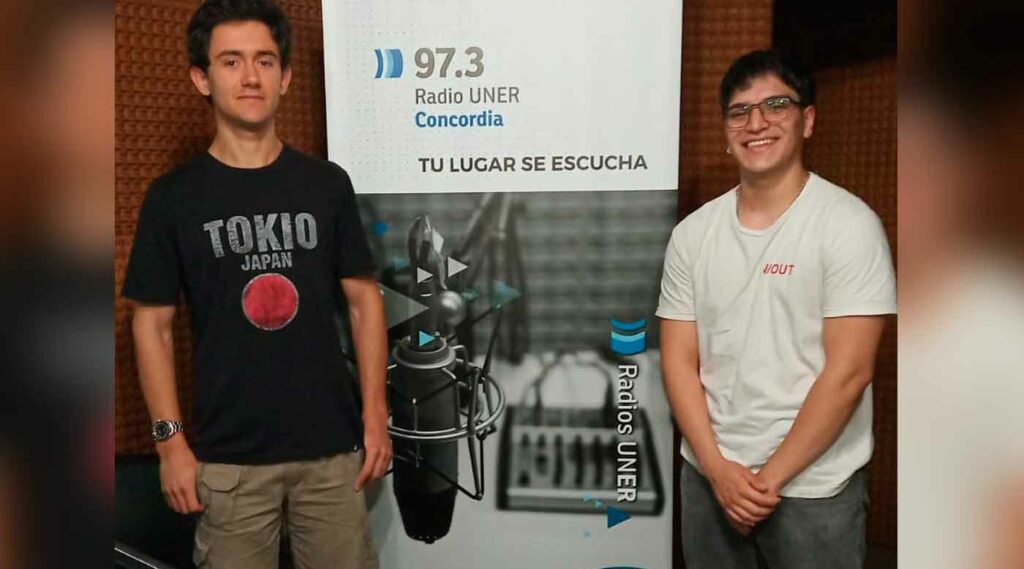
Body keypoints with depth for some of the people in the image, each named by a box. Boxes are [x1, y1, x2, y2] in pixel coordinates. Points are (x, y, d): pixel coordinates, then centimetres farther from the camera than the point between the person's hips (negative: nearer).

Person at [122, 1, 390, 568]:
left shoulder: (326, 183, 3)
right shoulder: (173, 197, -1)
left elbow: (363, 298, 5)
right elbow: (151, 323, 1)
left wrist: (375, 414, 1)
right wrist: (170, 441, -3)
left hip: (331, 446, 1)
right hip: (228, 457, -1)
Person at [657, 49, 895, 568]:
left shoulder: (848, 224, -10)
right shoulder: (692, 233, 2)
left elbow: (848, 371, -14)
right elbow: (678, 359, 1)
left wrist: (772, 477, -13)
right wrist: (717, 467, -8)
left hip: (811, 488, -3)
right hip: (707, 475, 4)